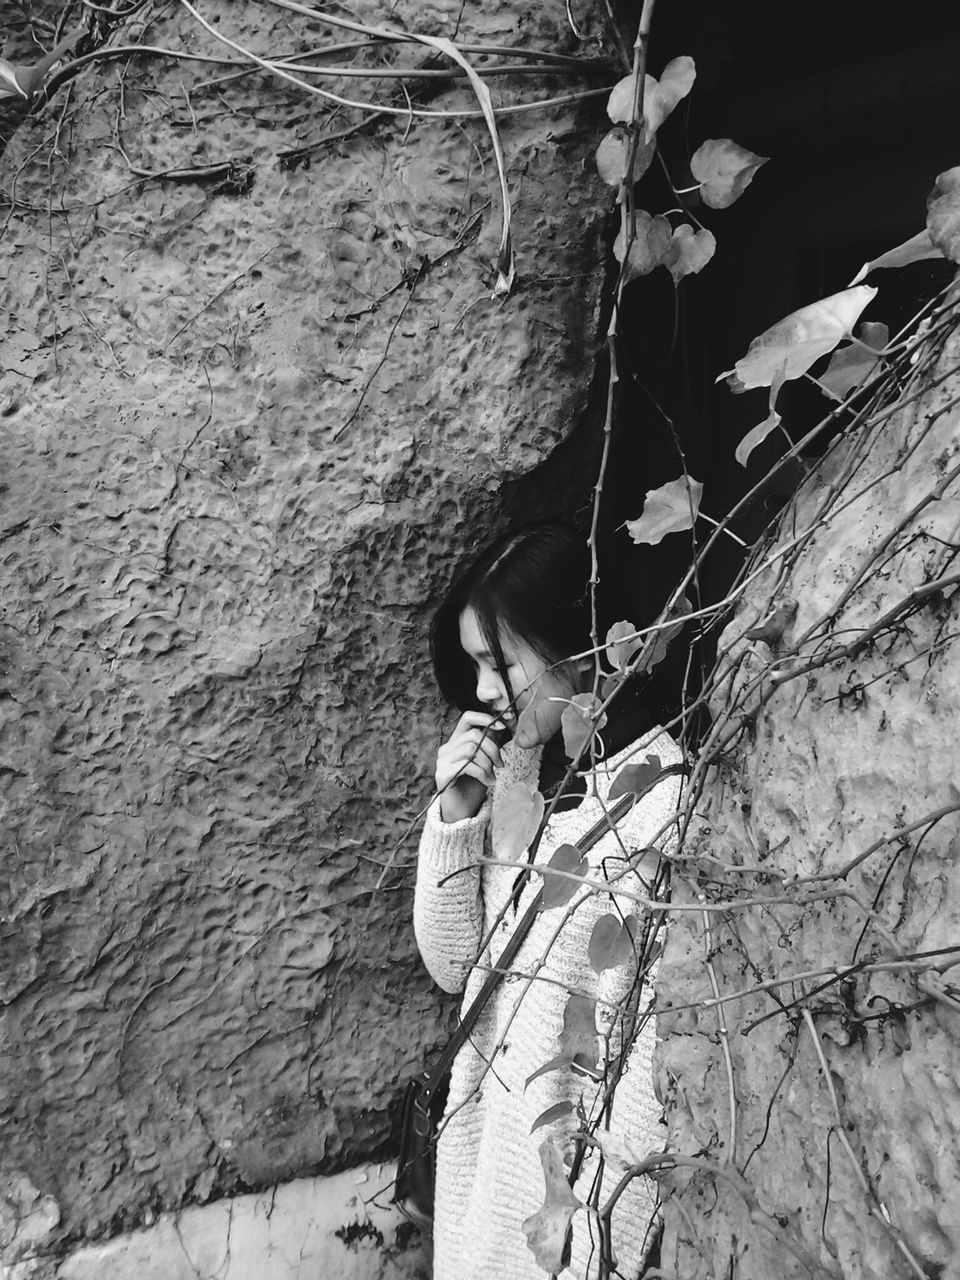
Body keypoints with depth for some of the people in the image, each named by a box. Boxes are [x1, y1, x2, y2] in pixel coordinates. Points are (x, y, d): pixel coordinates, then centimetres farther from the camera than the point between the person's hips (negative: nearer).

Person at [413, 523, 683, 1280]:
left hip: (591, 1139, -6)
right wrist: (454, 814, -15)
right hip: (487, 1118, 6)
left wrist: (616, 1190, -13)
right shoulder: (510, 771, -4)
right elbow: (452, 967, -2)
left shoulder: (666, 793, -23)